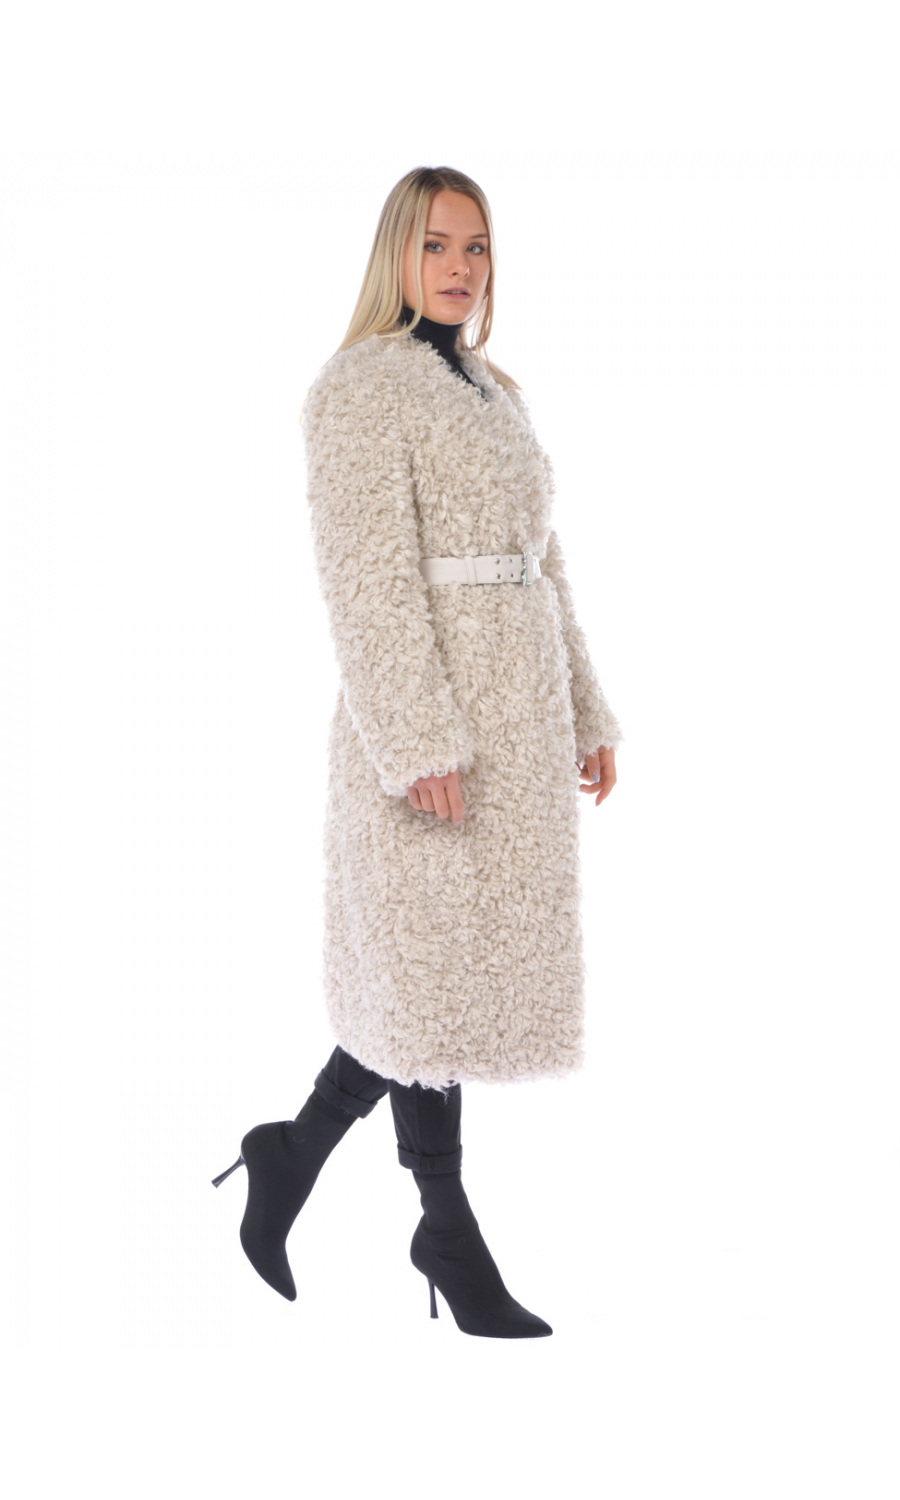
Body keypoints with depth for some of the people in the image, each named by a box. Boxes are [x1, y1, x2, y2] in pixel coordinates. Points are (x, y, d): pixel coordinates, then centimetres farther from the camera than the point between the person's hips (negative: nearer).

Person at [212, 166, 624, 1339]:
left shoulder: (496, 392, 18)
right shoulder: (361, 385, -8)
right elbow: (367, 576, -16)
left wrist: (585, 711, 14)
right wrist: (421, 739, -21)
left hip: (519, 709, 9)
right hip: (427, 710, -9)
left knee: (477, 953, 11)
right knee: (433, 964, 0)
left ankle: (294, 1152, 23)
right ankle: (447, 1223, 17)